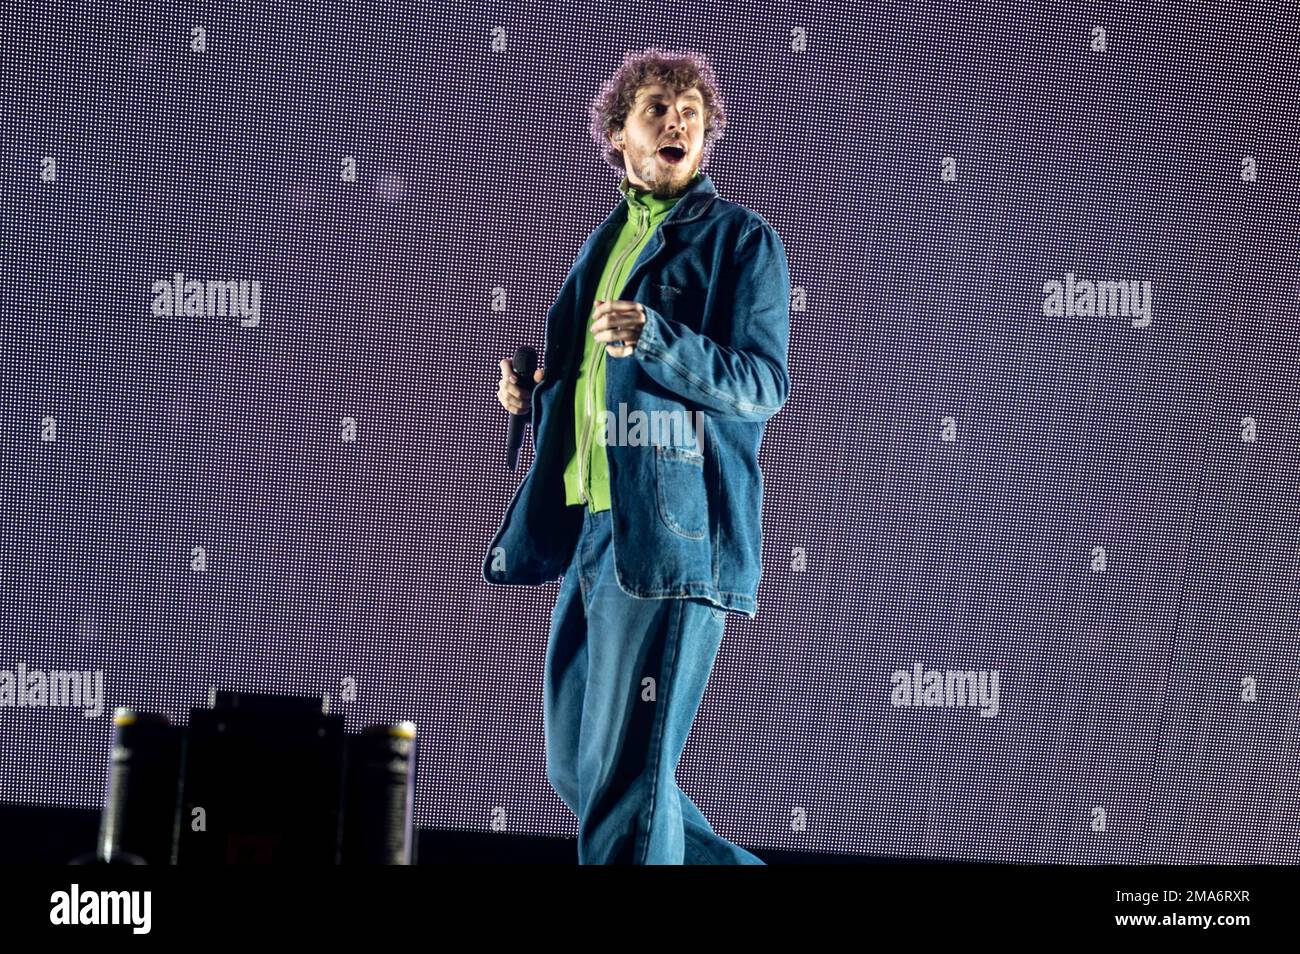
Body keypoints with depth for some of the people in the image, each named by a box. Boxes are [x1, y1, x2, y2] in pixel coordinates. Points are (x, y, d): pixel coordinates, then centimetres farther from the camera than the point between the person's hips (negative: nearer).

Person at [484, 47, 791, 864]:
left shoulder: (742, 239, -1)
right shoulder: (605, 243, 20)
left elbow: (763, 384, -12)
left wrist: (655, 340, -25)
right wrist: (534, 396, 9)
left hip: (674, 541, -8)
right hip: (591, 533, 8)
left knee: (627, 776, -9)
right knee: (578, 768, 13)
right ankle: (734, 866, 27)